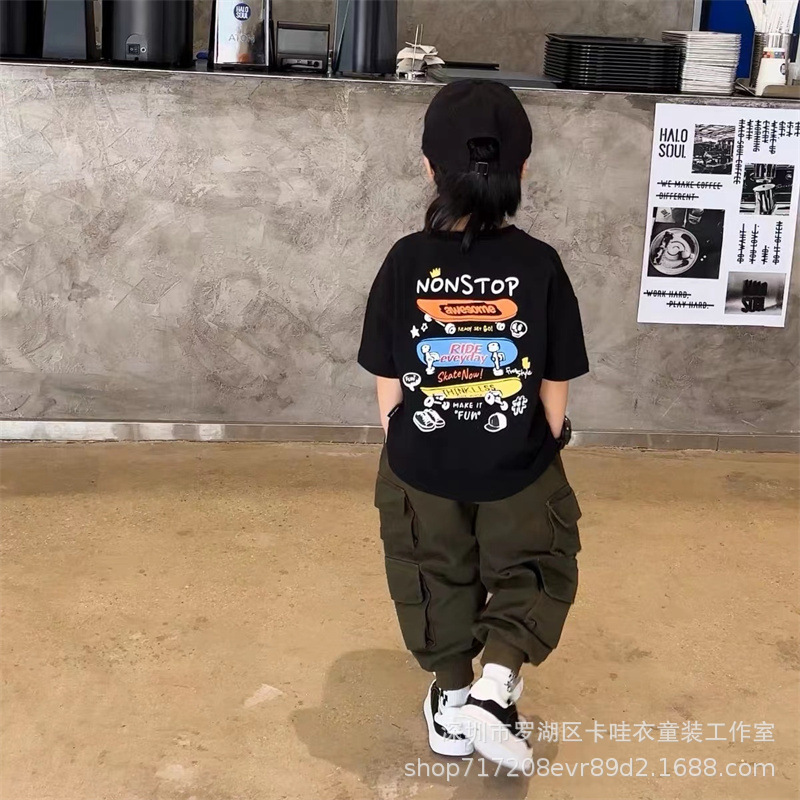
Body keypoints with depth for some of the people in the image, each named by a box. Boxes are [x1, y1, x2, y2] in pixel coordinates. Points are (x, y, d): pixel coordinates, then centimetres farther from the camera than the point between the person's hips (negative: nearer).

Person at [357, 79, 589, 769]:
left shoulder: (406, 262, -13)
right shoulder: (539, 265, -14)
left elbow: (388, 387, -7)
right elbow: (555, 391, -7)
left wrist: (403, 454, 10)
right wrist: (540, 454, 10)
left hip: (422, 469, 1)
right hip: (519, 467, -1)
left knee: (438, 577, 22)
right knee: (536, 570, 20)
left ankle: (452, 703, 33)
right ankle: (497, 685, 3)